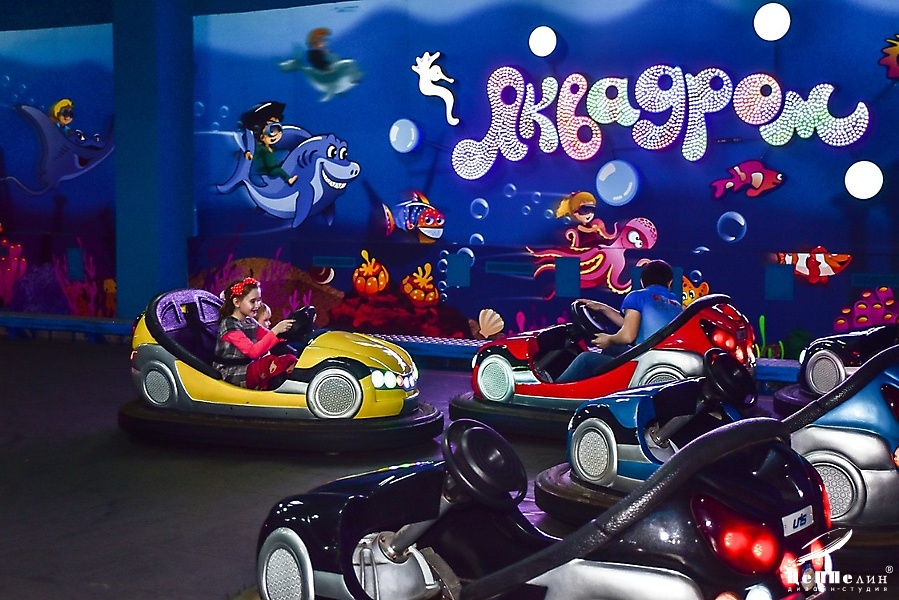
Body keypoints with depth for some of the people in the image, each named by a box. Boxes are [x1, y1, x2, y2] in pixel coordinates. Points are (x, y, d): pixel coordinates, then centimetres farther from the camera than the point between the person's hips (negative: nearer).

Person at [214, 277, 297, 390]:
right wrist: (275, 331, -30)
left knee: (291, 358, -9)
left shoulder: (251, 322, 12)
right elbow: (253, 351, -24)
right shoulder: (229, 325, -13)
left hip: (249, 368, 8)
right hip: (232, 375, -8)